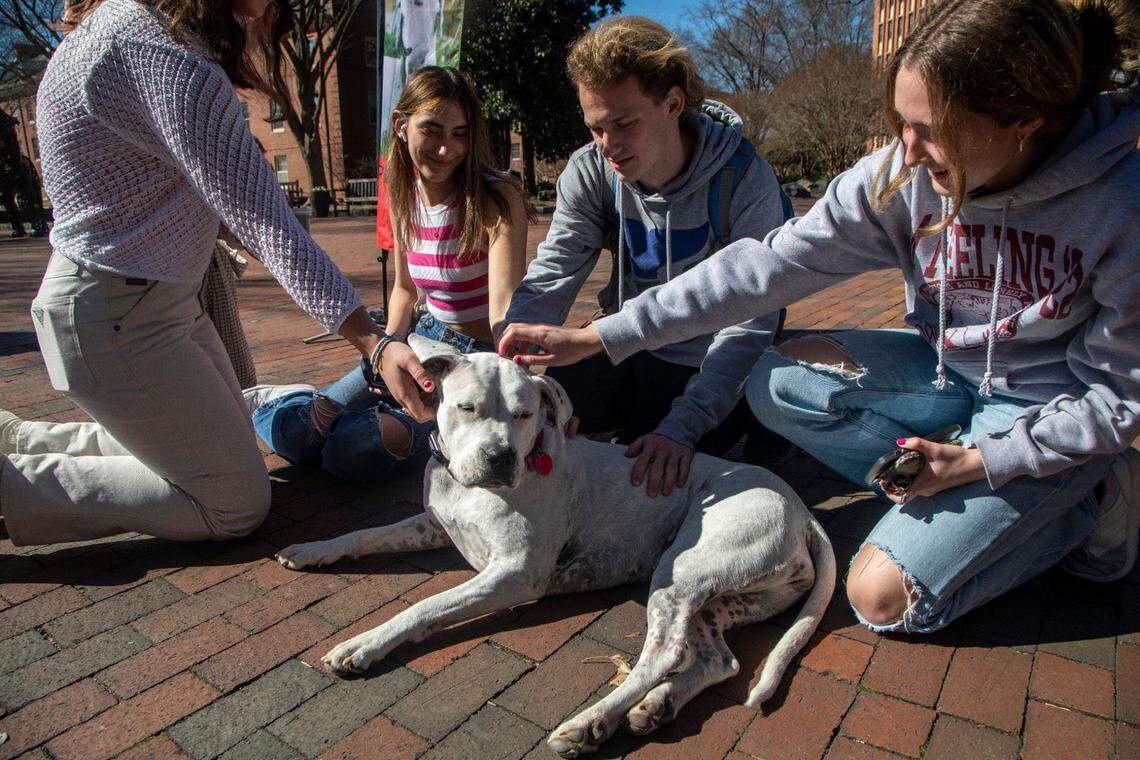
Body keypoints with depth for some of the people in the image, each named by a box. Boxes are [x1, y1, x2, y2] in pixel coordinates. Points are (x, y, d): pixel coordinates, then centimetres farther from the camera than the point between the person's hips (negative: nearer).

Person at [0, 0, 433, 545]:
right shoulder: (163, 57, -24)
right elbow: (262, 220, -30)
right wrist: (373, 343, -31)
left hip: (164, 297, 11)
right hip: (116, 318, -11)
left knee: (228, 446, 23)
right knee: (237, 504, -3)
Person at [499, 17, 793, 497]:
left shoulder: (745, 182, -24)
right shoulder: (589, 173, -12)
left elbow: (749, 323, -26)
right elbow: (546, 286, -18)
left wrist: (682, 426, -37)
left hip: (705, 361, -4)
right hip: (629, 345, 4)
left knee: (648, 474, -14)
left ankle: (746, 414, 12)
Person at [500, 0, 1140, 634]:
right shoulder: (903, 172, -18)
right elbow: (770, 264, -22)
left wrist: (976, 463, -25)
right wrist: (598, 336, -27)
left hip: (1052, 408, -4)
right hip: (951, 366, 5)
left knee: (884, 597, -15)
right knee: (778, 384, -16)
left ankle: (1084, 505, 7)